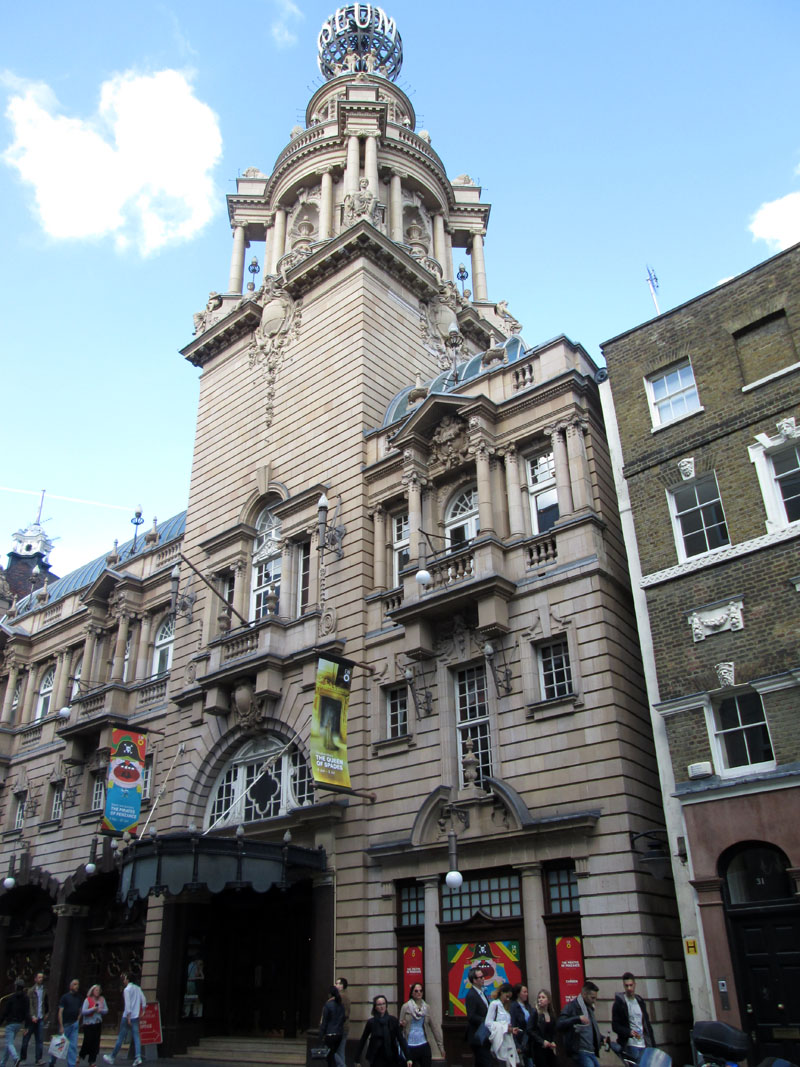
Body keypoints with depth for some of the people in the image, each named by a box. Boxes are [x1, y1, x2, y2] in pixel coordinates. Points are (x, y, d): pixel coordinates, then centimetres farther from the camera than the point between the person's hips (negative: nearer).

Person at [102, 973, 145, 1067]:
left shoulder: (127, 990, -10)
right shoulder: (138, 988, 11)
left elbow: (128, 1004, -16)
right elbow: (143, 1000, 11)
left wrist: (128, 1017, -17)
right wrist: (143, 1010, 16)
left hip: (128, 1016, -6)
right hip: (136, 1016, 6)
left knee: (121, 1038, 4)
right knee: (136, 1036, 1)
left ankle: (112, 1057, 16)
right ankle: (138, 1057, -10)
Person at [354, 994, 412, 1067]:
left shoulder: (393, 1020, -4)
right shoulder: (371, 1022, -3)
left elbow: (401, 1039, -8)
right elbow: (362, 1041, 3)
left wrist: (408, 1058, -15)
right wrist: (357, 1059, 3)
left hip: (391, 1059, 1)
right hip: (376, 1059, 0)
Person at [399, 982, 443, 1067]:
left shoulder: (426, 1007, 5)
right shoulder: (405, 1007, -2)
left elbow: (434, 1027, 6)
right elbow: (400, 1026, 3)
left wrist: (440, 1046, 4)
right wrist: (402, 1025, -20)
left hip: (424, 1045, 2)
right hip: (410, 1046, -2)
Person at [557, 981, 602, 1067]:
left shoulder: (589, 1008, 17)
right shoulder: (572, 1007, -9)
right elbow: (559, 1025, -21)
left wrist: (601, 1038, 10)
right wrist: (578, 1018, -32)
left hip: (591, 1052, 8)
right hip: (580, 1052, -8)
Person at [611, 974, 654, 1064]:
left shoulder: (640, 1002, 14)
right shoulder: (619, 1003, -2)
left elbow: (647, 1023, 19)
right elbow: (615, 1026, -6)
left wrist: (653, 1045, 13)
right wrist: (629, 1032, -22)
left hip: (645, 1045, 5)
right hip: (630, 1045, -5)